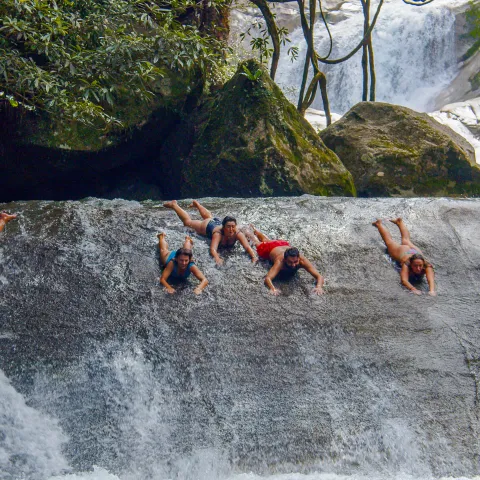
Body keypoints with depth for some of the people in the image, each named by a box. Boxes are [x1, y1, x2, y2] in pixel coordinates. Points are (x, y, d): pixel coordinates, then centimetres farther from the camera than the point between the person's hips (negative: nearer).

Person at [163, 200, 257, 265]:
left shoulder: (238, 234, -43)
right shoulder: (218, 234, -49)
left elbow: (247, 247, -52)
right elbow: (213, 249, -61)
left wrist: (254, 257, -70)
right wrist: (217, 258, -80)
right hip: (208, 226, -4)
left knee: (209, 217, 38)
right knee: (188, 222, 23)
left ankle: (196, 204, 66)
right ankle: (174, 205, 46)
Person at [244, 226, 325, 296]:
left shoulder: (302, 261, -47)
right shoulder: (280, 262, -52)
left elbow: (319, 276, -50)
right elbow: (267, 278, -61)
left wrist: (319, 287, -70)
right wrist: (273, 289, -79)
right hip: (270, 249, -3)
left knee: (268, 241, 37)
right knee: (259, 244, 33)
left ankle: (255, 231, 65)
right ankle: (248, 232, 62)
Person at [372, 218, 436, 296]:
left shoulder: (427, 266, -47)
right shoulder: (406, 264, -49)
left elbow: (430, 279, -60)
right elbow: (404, 280, -59)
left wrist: (432, 291, -78)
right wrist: (413, 289, -76)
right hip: (401, 251, -3)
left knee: (406, 240, 36)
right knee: (389, 240, 27)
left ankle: (399, 221, 63)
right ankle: (379, 224, 55)